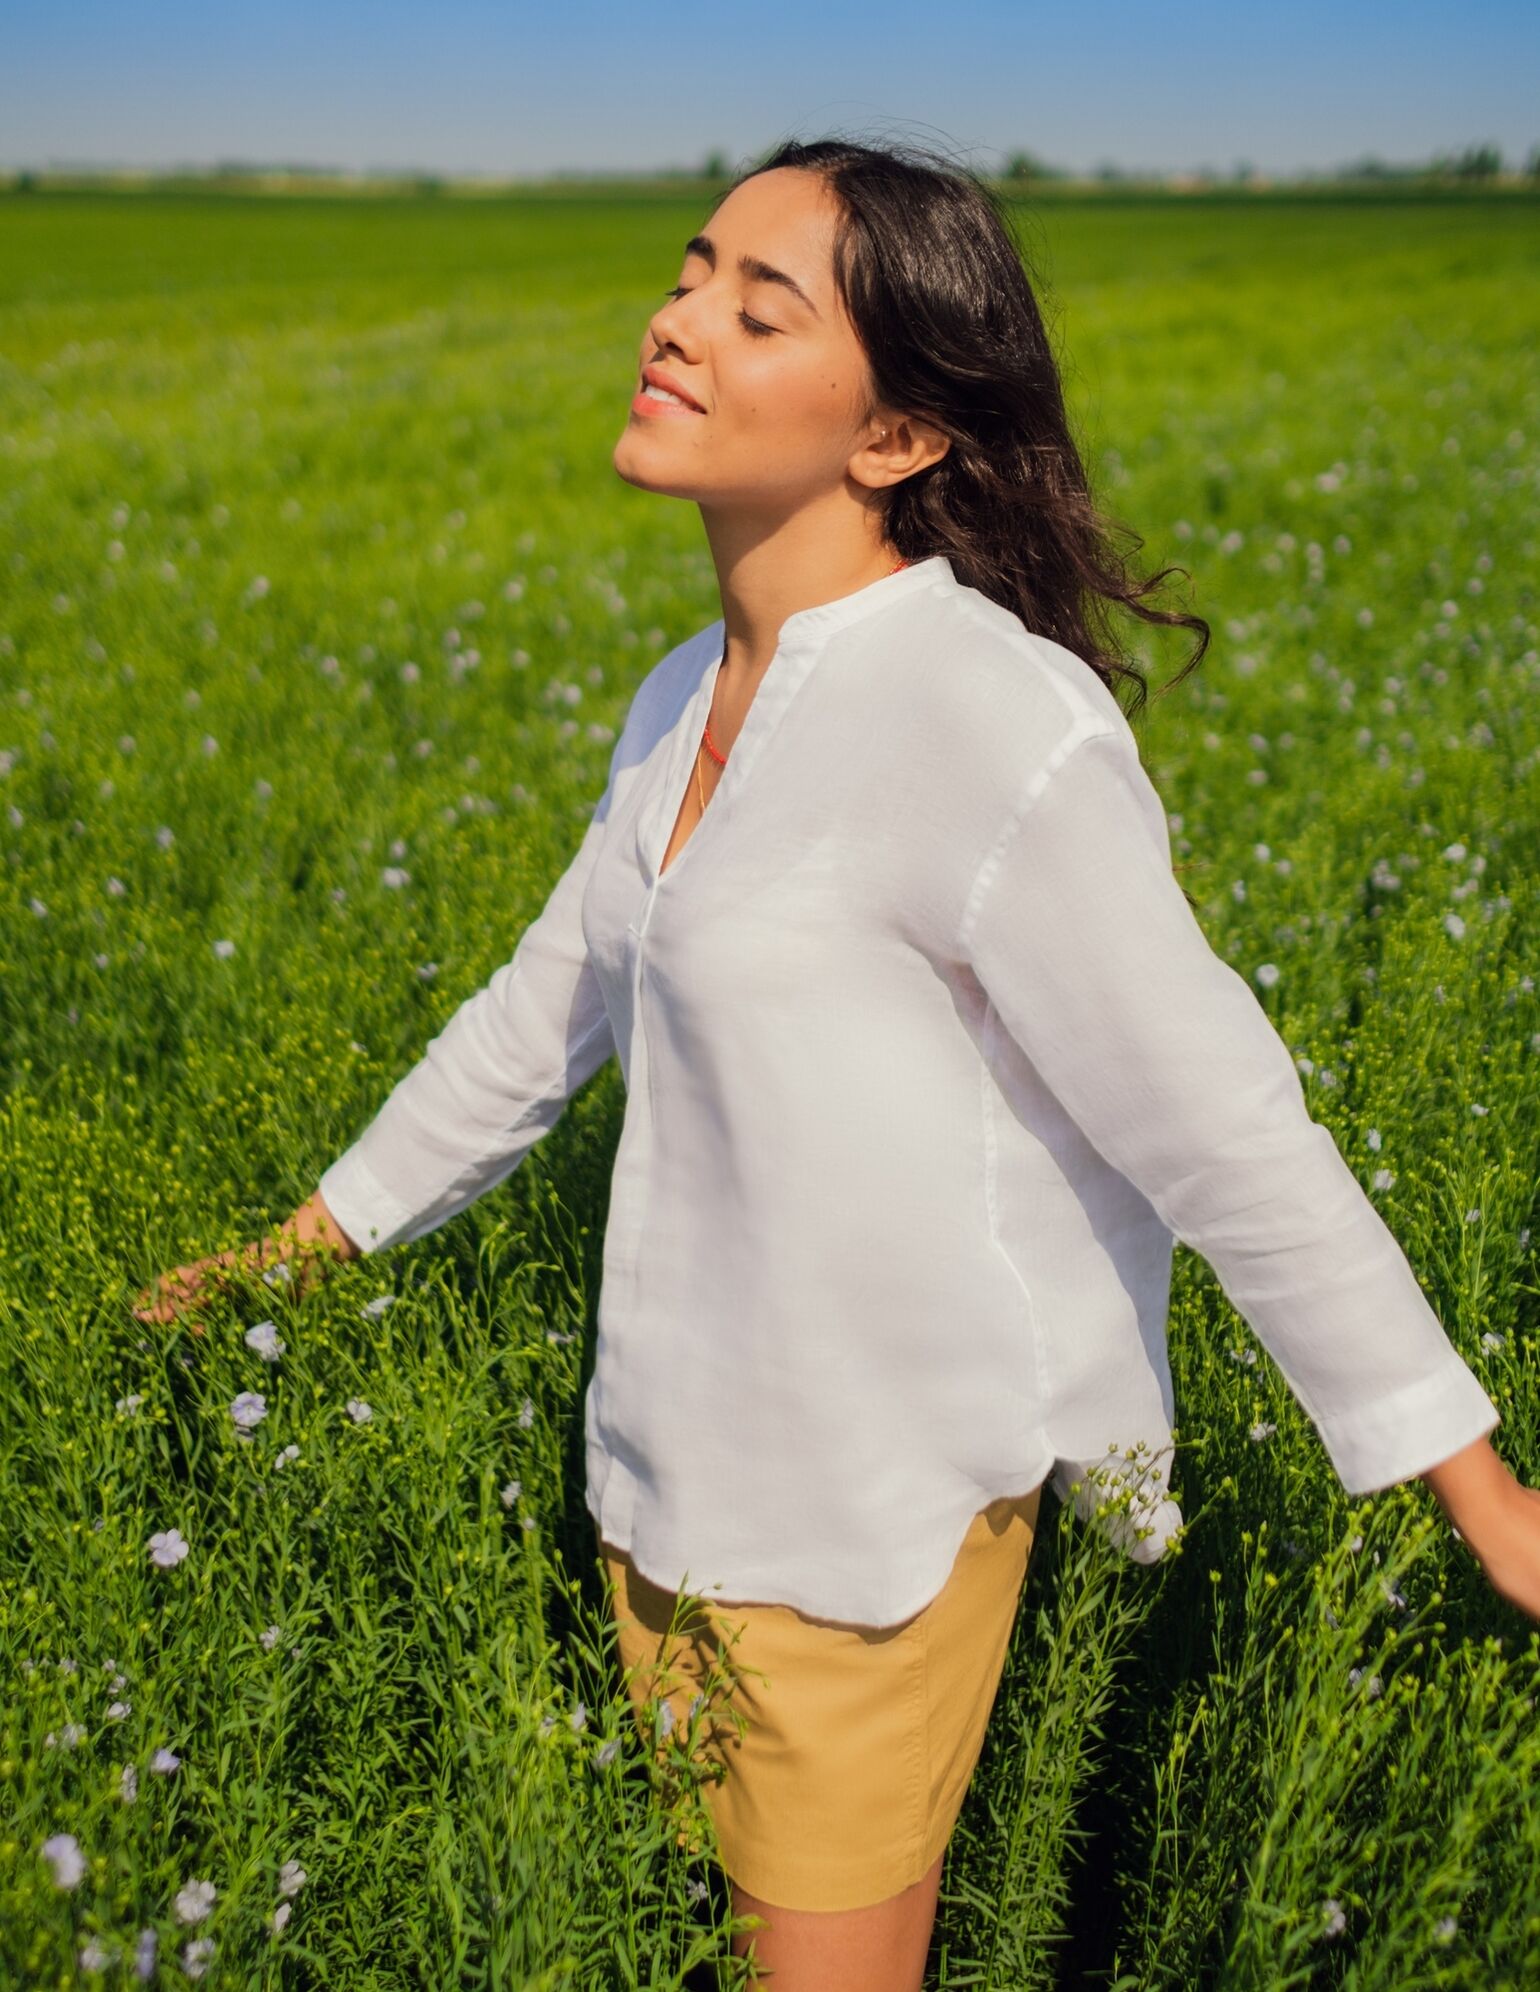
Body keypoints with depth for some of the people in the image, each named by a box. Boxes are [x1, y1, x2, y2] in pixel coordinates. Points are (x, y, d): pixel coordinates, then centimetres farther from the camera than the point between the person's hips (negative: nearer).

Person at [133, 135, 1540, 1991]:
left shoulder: (993, 727, -23)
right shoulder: (688, 704, 1)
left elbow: (1225, 1129, -18)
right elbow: (553, 1002, 14)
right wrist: (311, 1241, 24)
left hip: (872, 1520, -7)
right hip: (667, 1469, 7)